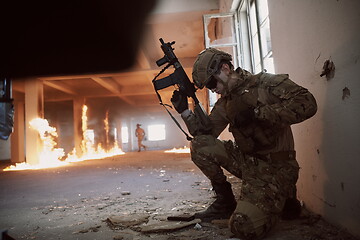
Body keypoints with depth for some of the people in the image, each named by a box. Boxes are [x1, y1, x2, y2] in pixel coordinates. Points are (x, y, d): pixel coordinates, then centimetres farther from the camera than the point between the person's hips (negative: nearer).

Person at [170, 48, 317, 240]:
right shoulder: (225, 103, 12)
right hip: (245, 161, 6)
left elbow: (307, 103, -21)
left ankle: (282, 199, 10)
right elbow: (205, 132, 8)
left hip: (274, 167, -6)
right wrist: (184, 110, -5)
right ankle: (224, 200, 5)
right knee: (199, 145, -10)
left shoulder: (265, 83, -7)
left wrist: (256, 112, -26)